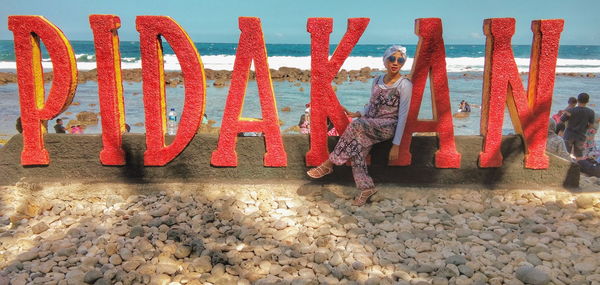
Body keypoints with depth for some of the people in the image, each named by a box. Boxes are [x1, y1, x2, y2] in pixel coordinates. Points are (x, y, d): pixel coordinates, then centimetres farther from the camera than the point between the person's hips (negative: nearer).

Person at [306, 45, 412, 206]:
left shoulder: (404, 85, -6)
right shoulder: (377, 81, 13)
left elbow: (403, 115, -9)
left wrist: (396, 145, -13)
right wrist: (358, 114, 3)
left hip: (388, 126, -5)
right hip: (369, 125, 6)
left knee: (356, 125, -33)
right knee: (356, 145, -27)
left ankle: (328, 164, -22)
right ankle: (366, 187, -18)